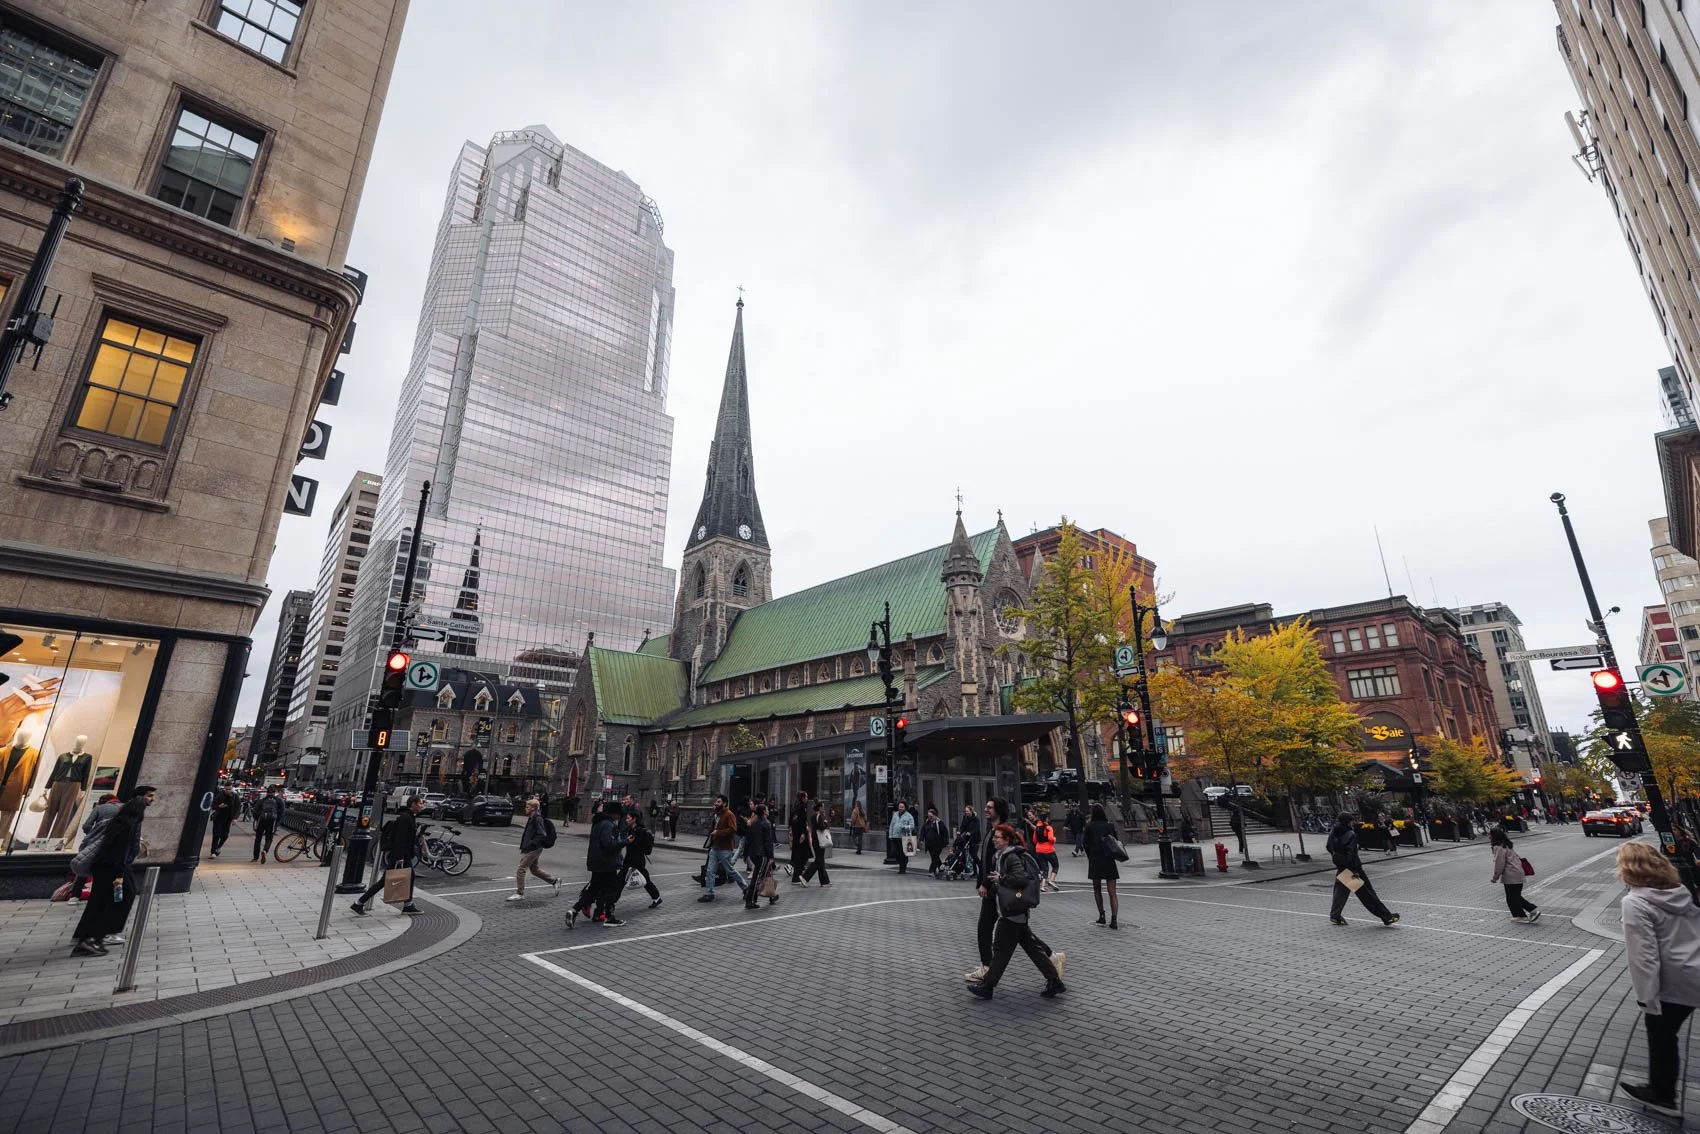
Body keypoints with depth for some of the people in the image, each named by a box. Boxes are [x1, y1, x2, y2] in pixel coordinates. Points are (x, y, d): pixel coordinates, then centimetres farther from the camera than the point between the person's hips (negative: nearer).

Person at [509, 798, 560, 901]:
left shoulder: (538, 819, -19)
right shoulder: (532, 818, 10)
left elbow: (542, 835, -23)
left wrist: (530, 844, -25)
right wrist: (524, 845, 13)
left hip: (533, 849, -10)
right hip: (530, 849, 10)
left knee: (520, 869, -4)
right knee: (534, 869, 18)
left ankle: (519, 894, 6)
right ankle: (555, 881, 29)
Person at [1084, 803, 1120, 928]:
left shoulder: (1089, 827, -4)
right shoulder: (1110, 825, 0)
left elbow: (1086, 845, -2)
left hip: (1095, 861, -1)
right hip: (1109, 861, 1)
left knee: (1097, 890, 15)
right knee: (1112, 892, 2)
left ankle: (1102, 916, 14)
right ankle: (1114, 919, -9)